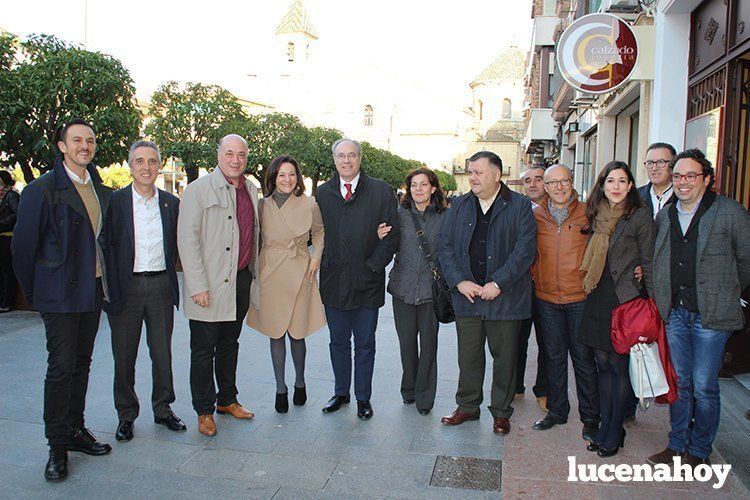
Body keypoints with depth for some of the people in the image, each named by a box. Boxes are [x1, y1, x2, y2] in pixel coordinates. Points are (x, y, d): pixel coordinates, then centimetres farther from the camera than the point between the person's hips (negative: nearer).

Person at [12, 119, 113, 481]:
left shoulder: (102, 191, 9)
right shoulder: (42, 189, -9)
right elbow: (23, 244, -7)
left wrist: (102, 281, 11)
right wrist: (33, 292, -2)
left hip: (92, 291, 6)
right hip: (60, 295, -6)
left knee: (81, 363, 14)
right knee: (61, 367, -2)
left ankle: (76, 430, 27)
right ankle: (57, 446, 10)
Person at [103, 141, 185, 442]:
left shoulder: (171, 202, 6)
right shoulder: (114, 201, -2)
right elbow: (106, 245, -3)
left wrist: (169, 277, 4)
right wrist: (110, 289, -8)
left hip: (161, 286, 2)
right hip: (126, 287, -2)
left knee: (162, 352, 11)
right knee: (124, 356, 8)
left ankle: (163, 408, 27)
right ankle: (126, 415, 24)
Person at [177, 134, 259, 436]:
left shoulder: (251, 190, 9)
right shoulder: (198, 190, -10)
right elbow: (187, 241, -14)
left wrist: (254, 273, 13)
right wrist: (198, 286, -18)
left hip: (241, 280, 6)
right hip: (210, 286, -6)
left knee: (230, 344, 19)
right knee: (204, 351, 6)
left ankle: (227, 400, 34)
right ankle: (204, 411, 21)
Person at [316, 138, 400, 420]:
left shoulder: (381, 192, -1)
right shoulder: (322, 193, 7)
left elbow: (392, 234, -3)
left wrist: (373, 267, -8)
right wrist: (324, 264, 0)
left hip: (367, 283, -2)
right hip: (333, 282, 2)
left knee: (364, 345, 9)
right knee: (338, 342, 14)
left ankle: (363, 398, 23)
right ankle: (341, 392, 30)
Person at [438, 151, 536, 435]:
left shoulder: (520, 207, -2)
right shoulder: (459, 206, 9)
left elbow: (525, 249, -10)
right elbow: (445, 245, 5)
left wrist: (497, 284, -16)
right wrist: (459, 281, -8)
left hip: (505, 297, -2)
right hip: (467, 295, 3)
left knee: (504, 357, 9)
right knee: (468, 356, 11)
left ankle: (501, 412, 25)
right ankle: (467, 406, 29)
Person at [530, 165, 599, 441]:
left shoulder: (586, 213, -3)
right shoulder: (535, 215, 3)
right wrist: (536, 277, 6)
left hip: (579, 297, -2)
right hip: (546, 297, 2)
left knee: (583, 357, 6)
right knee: (554, 356, 13)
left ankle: (590, 416, 21)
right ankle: (556, 410, 28)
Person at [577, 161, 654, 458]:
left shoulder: (640, 216, -5)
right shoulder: (595, 214, 10)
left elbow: (648, 262, -5)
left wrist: (651, 304, -7)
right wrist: (589, 288, 11)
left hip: (625, 299, -5)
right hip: (597, 300, 5)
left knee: (619, 366, 2)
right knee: (603, 364, 11)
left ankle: (614, 433, 15)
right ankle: (605, 426, 22)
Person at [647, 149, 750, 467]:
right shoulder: (664, 216, 10)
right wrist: (663, 302, 7)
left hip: (711, 314, -4)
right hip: (674, 312, 4)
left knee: (704, 387, 3)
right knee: (679, 382, 13)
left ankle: (699, 450, 21)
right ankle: (677, 445, 26)